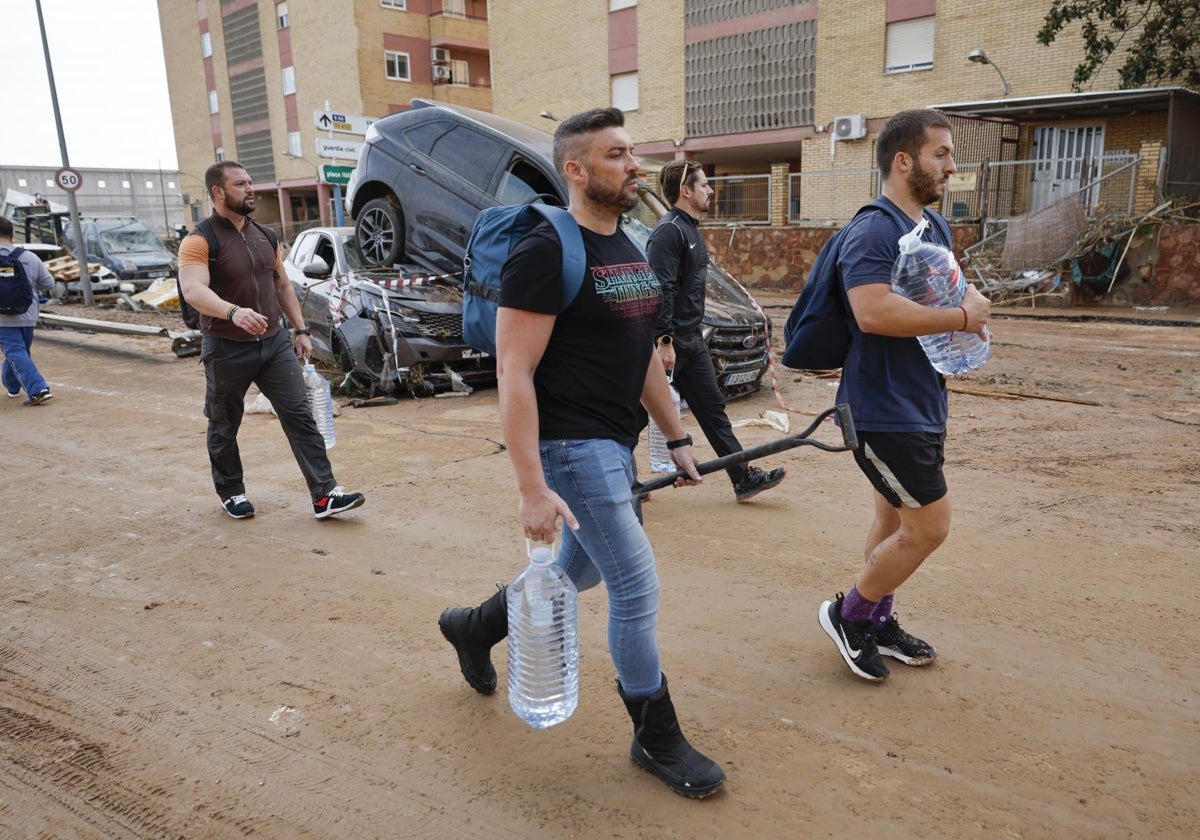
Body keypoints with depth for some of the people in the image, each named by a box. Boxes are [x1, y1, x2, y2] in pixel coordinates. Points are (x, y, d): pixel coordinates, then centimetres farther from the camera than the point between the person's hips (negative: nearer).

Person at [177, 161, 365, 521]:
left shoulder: (264, 236, 10)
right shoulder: (199, 241, -12)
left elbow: (282, 286, 18)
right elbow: (193, 290, -28)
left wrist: (300, 330, 13)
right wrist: (234, 312, -45)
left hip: (275, 343, 5)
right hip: (227, 350, -5)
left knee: (300, 415, -4)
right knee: (224, 427, 11)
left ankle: (324, 495, -5)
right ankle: (231, 493, 31)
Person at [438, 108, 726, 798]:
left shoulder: (630, 249, 12)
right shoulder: (547, 253, -16)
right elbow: (514, 374, -20)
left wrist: (678, 438, 16)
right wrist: (532, 488, -23)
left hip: (616, 444, 9)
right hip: (572, 446, -9)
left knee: (582, 569, 22)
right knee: (638, 589, -3)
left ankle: (474, 627, 45)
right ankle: (656, 738, 18)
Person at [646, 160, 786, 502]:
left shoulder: (691, 229, 17)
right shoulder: (668, 231, -15)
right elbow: (660, 289, -23)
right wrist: (664, 341, -26)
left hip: (691, 339, 10)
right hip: (670, 341, -10)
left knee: (711, 406, 10)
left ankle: (744, 477, 14)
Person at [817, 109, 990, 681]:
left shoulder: (934, 228, 14)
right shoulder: (873, 232, -18)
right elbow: (873, 311, -33)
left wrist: (971, 306, 3)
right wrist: (961, 317, -22)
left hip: (920, 406, 10)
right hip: (884, 412, -10)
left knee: (896, 520, 18)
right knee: (929, 526, -4)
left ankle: (878, 624, 33)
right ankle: (848, 614, 14)